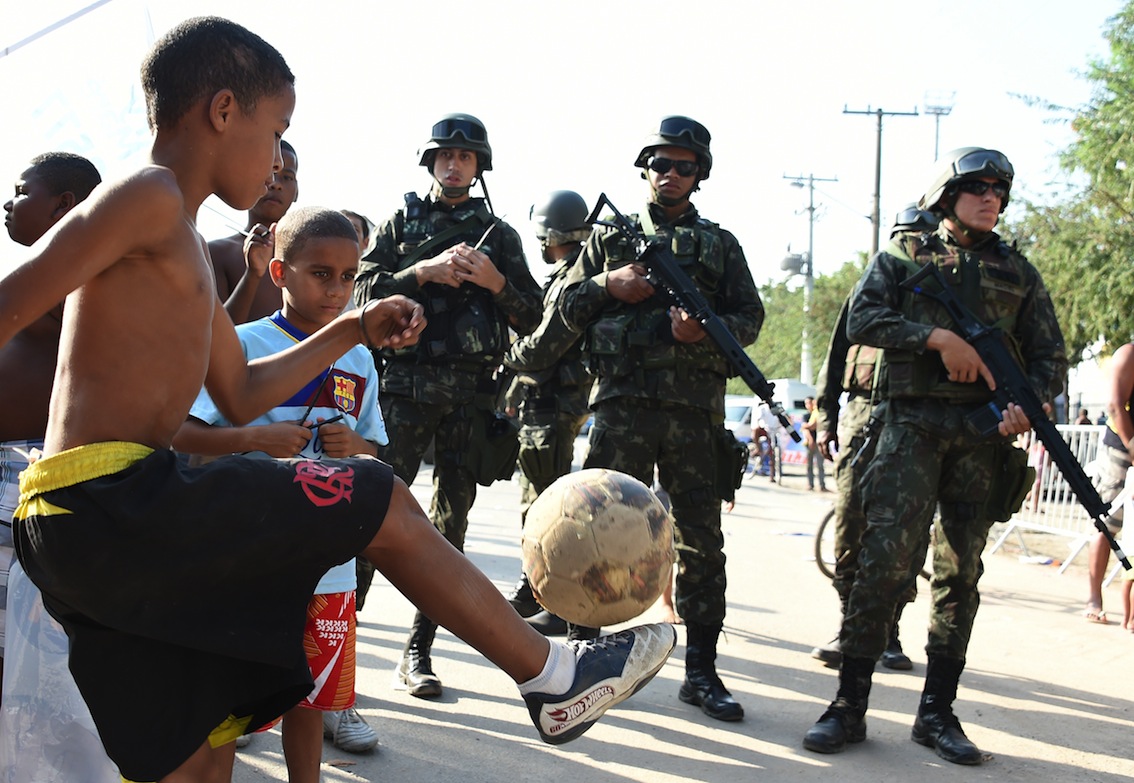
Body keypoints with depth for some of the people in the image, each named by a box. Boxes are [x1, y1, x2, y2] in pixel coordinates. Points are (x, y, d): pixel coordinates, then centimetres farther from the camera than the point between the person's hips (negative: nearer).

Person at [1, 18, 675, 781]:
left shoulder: (185, 247, 23)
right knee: (380, 500, -2)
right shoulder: (151, 197, -8)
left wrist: (352, 331, 28)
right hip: (113, 497, -10)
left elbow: (239, 396, 28)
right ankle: (553, 674, 10)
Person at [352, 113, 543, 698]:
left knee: (450, 521, 2)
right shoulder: (400, 223, 12)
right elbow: (366, 291, 1)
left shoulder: (499, 234, 15)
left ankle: (418, 650, 8)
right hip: (405, 384, -2)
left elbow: (531, 317, 11)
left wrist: (494, 282, -6)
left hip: (470, 391, 2)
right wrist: (425, 271, -11)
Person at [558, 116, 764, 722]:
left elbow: (750, 317, 10)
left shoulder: (721, 244, 16)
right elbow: (567, 306, 15)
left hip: (695, 410, 1)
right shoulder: (611, 235, 15)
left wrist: (706, 330, -10)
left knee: (701, 542, 1)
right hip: (622, 402, -1)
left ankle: (701, 672, 8)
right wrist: (609, 285, -4)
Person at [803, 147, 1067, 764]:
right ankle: (849, 706, -4)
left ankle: (937, 713, 13)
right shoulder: (903, 255, 10)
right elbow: (862, 319, -5)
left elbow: (1049, 356, 13)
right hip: (914, 423, -3)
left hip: (984, 433, 3)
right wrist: (939, 337, -15)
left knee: (961, 573, 5)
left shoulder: (1017, 271, 16)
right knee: (886, 558, -11)